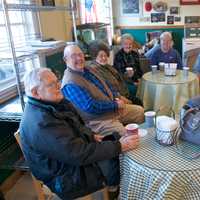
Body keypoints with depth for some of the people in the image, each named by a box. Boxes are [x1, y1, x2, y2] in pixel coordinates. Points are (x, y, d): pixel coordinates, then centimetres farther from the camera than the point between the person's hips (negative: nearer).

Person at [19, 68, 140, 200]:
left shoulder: (52, 103, -1)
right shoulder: (42, 124, -31)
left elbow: (75, 126, 16)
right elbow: (80, 154, -32)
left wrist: (91, 135, -1)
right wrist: (119, 147, -27)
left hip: (77, 151, 9)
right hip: (69, 177, -9)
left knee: (117, 137, 3)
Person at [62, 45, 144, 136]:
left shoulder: (88, 69, 7)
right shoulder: (70, 84, -23)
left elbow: (106, 84, 17)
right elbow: (91, 107, -27)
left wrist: (117, 98, -2)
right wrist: (115, 104, -18)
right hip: (98, 121, -9)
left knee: (140, 111, 13)